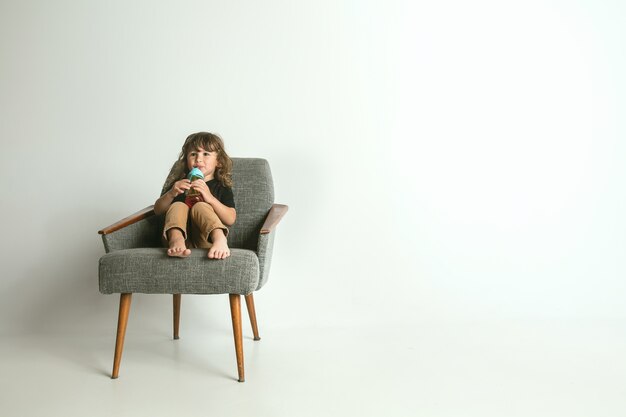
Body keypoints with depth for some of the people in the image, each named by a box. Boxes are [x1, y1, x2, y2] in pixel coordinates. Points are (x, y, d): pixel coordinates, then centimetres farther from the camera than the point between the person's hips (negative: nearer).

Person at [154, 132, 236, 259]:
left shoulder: (222, 187, 14)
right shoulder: (179, 184, 23)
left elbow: (231, 219, -2)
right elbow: (158, 210, 15)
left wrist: (210, 198, -16)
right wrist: (171, 194, -5)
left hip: (206, 240, -2)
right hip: (181, 235, 2)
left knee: (200, 207, -24)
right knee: (178, 206, -20)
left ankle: (220, 239, -50)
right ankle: (176, 241, -49)